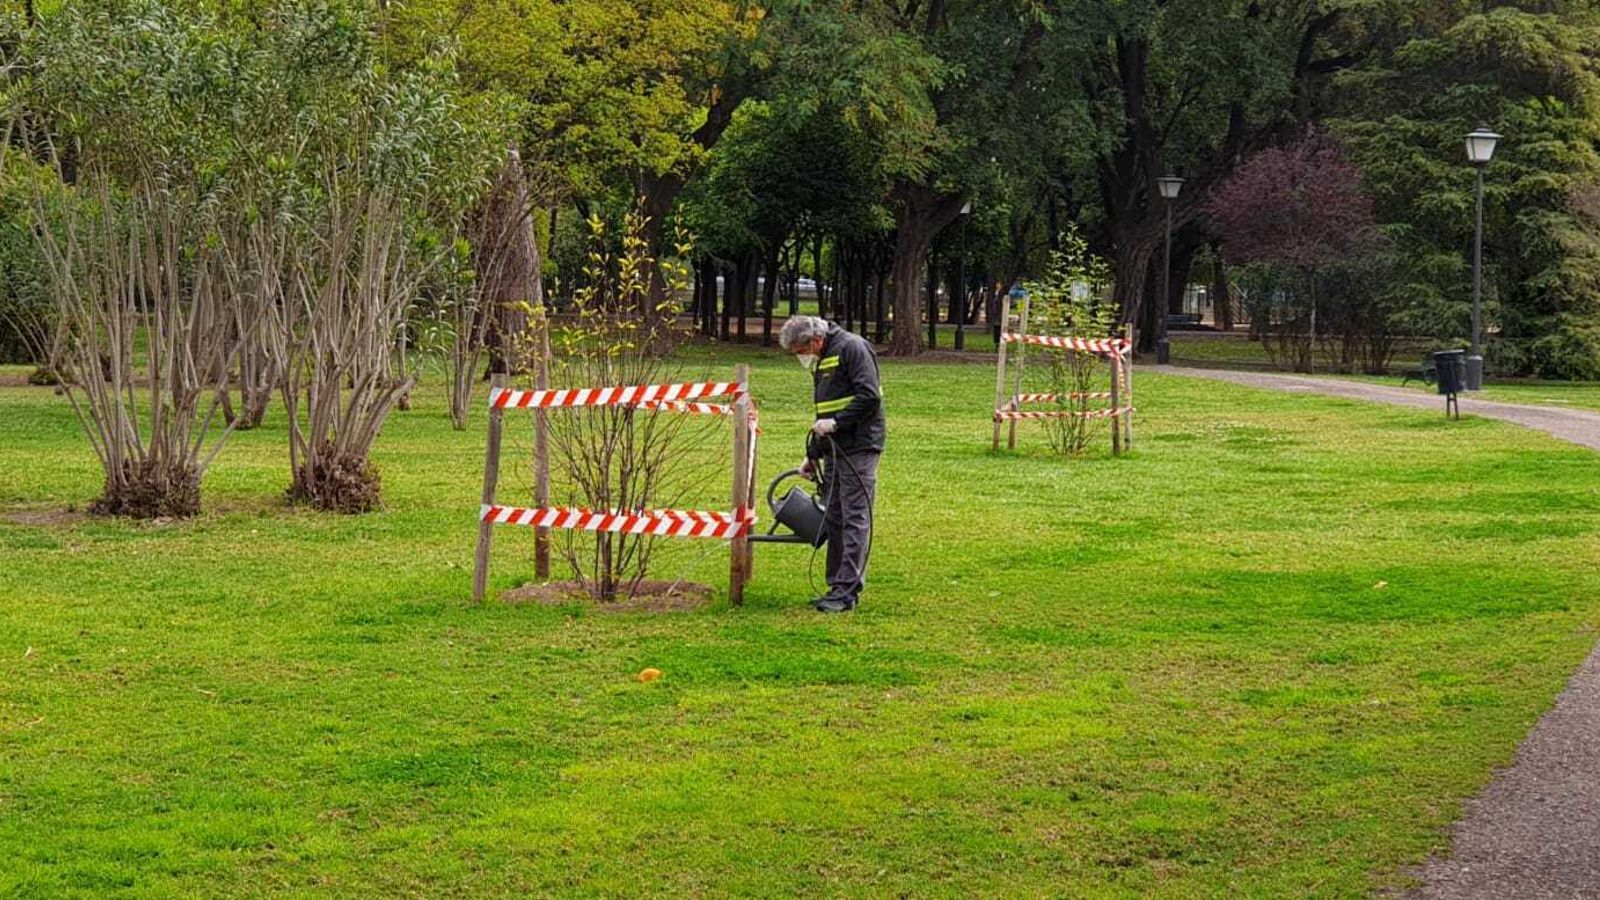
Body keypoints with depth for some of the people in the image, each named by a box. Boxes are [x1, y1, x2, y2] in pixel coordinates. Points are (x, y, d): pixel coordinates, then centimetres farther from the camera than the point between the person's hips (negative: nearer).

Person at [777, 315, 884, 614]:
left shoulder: (852, 348, -11)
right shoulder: (819, 363, 19)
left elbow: (870, 396, -20)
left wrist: (836, 423, -18)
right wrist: (812, 455, 27)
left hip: (859, 449, -10)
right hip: (834, 452, 10)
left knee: (855, 520, -8)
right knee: (834, 520, 11)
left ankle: (848, 591, -9)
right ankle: (837, 587, 16)